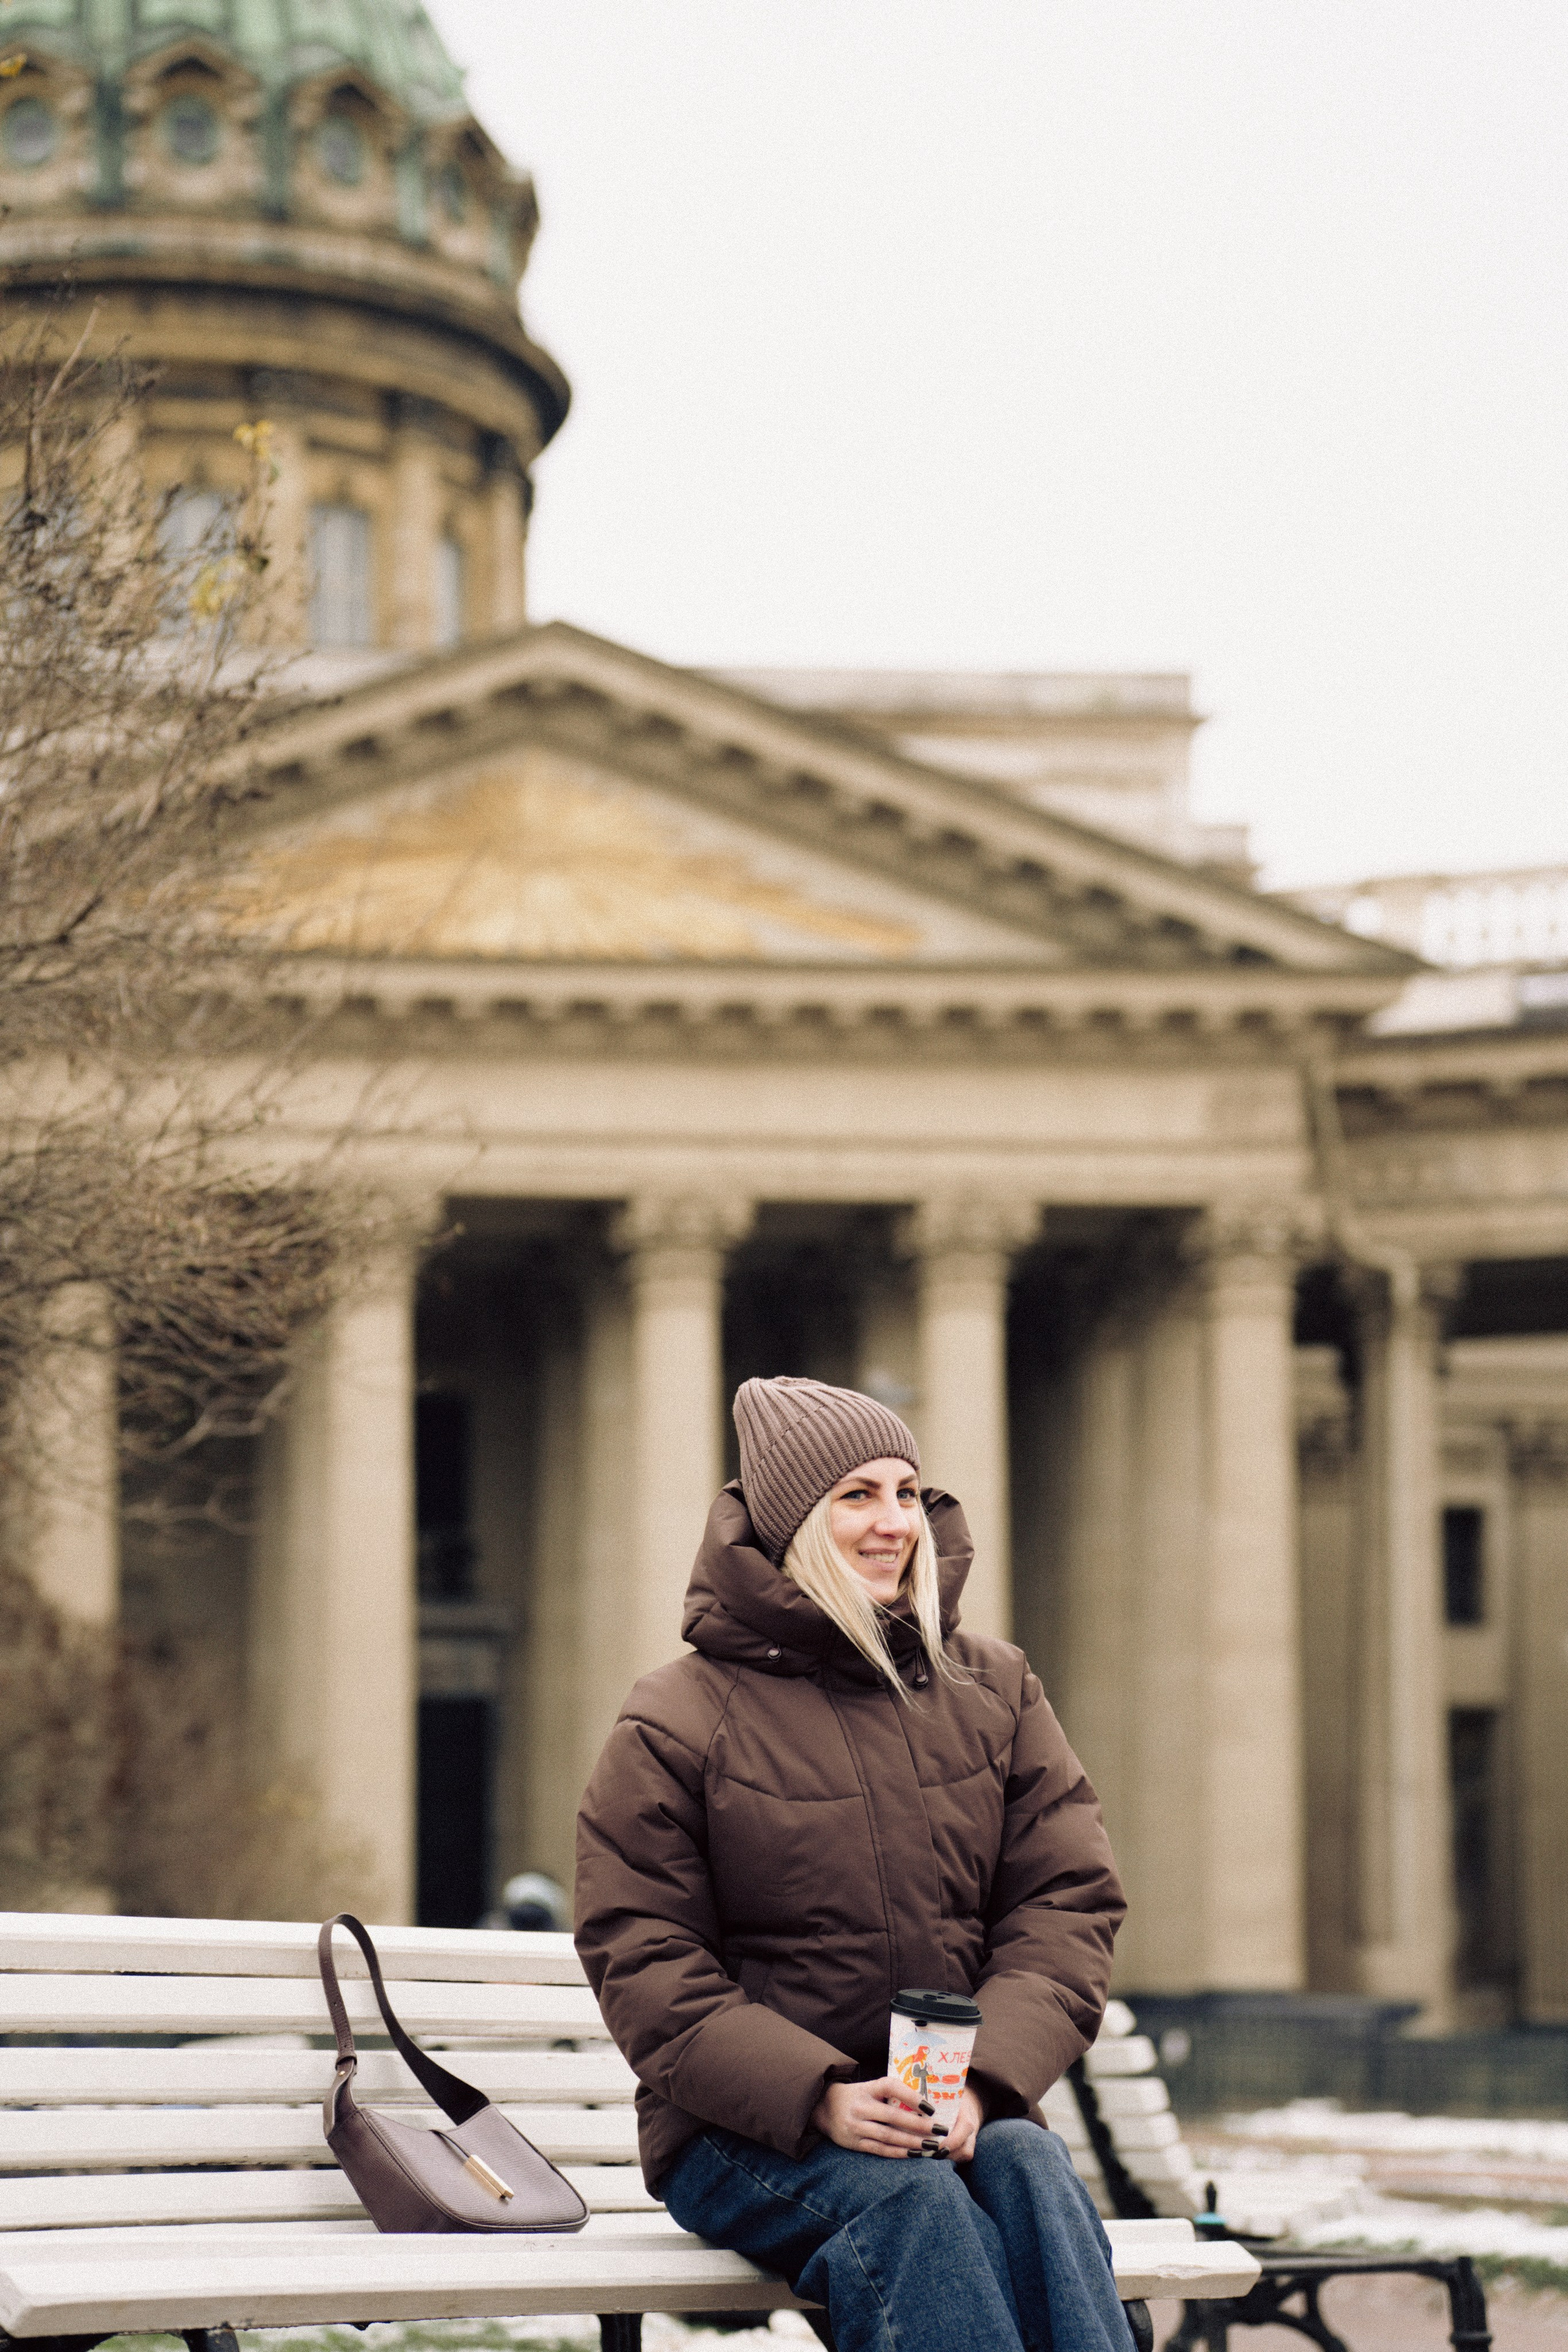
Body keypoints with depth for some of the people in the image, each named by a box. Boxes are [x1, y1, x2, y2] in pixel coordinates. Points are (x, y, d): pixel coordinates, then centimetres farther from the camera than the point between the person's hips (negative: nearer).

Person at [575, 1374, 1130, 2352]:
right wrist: (820, 2098, -20)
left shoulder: (994, 1689, 12)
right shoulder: (676, 1723, 0)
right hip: (747, 2133, -3)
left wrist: (988, 2079, -14)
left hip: (962, 2113, 3)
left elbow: (1069, 1902, 5)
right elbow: (645, 1967, -4)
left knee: (1029, 2168, -31)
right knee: (906, 2198, -34)